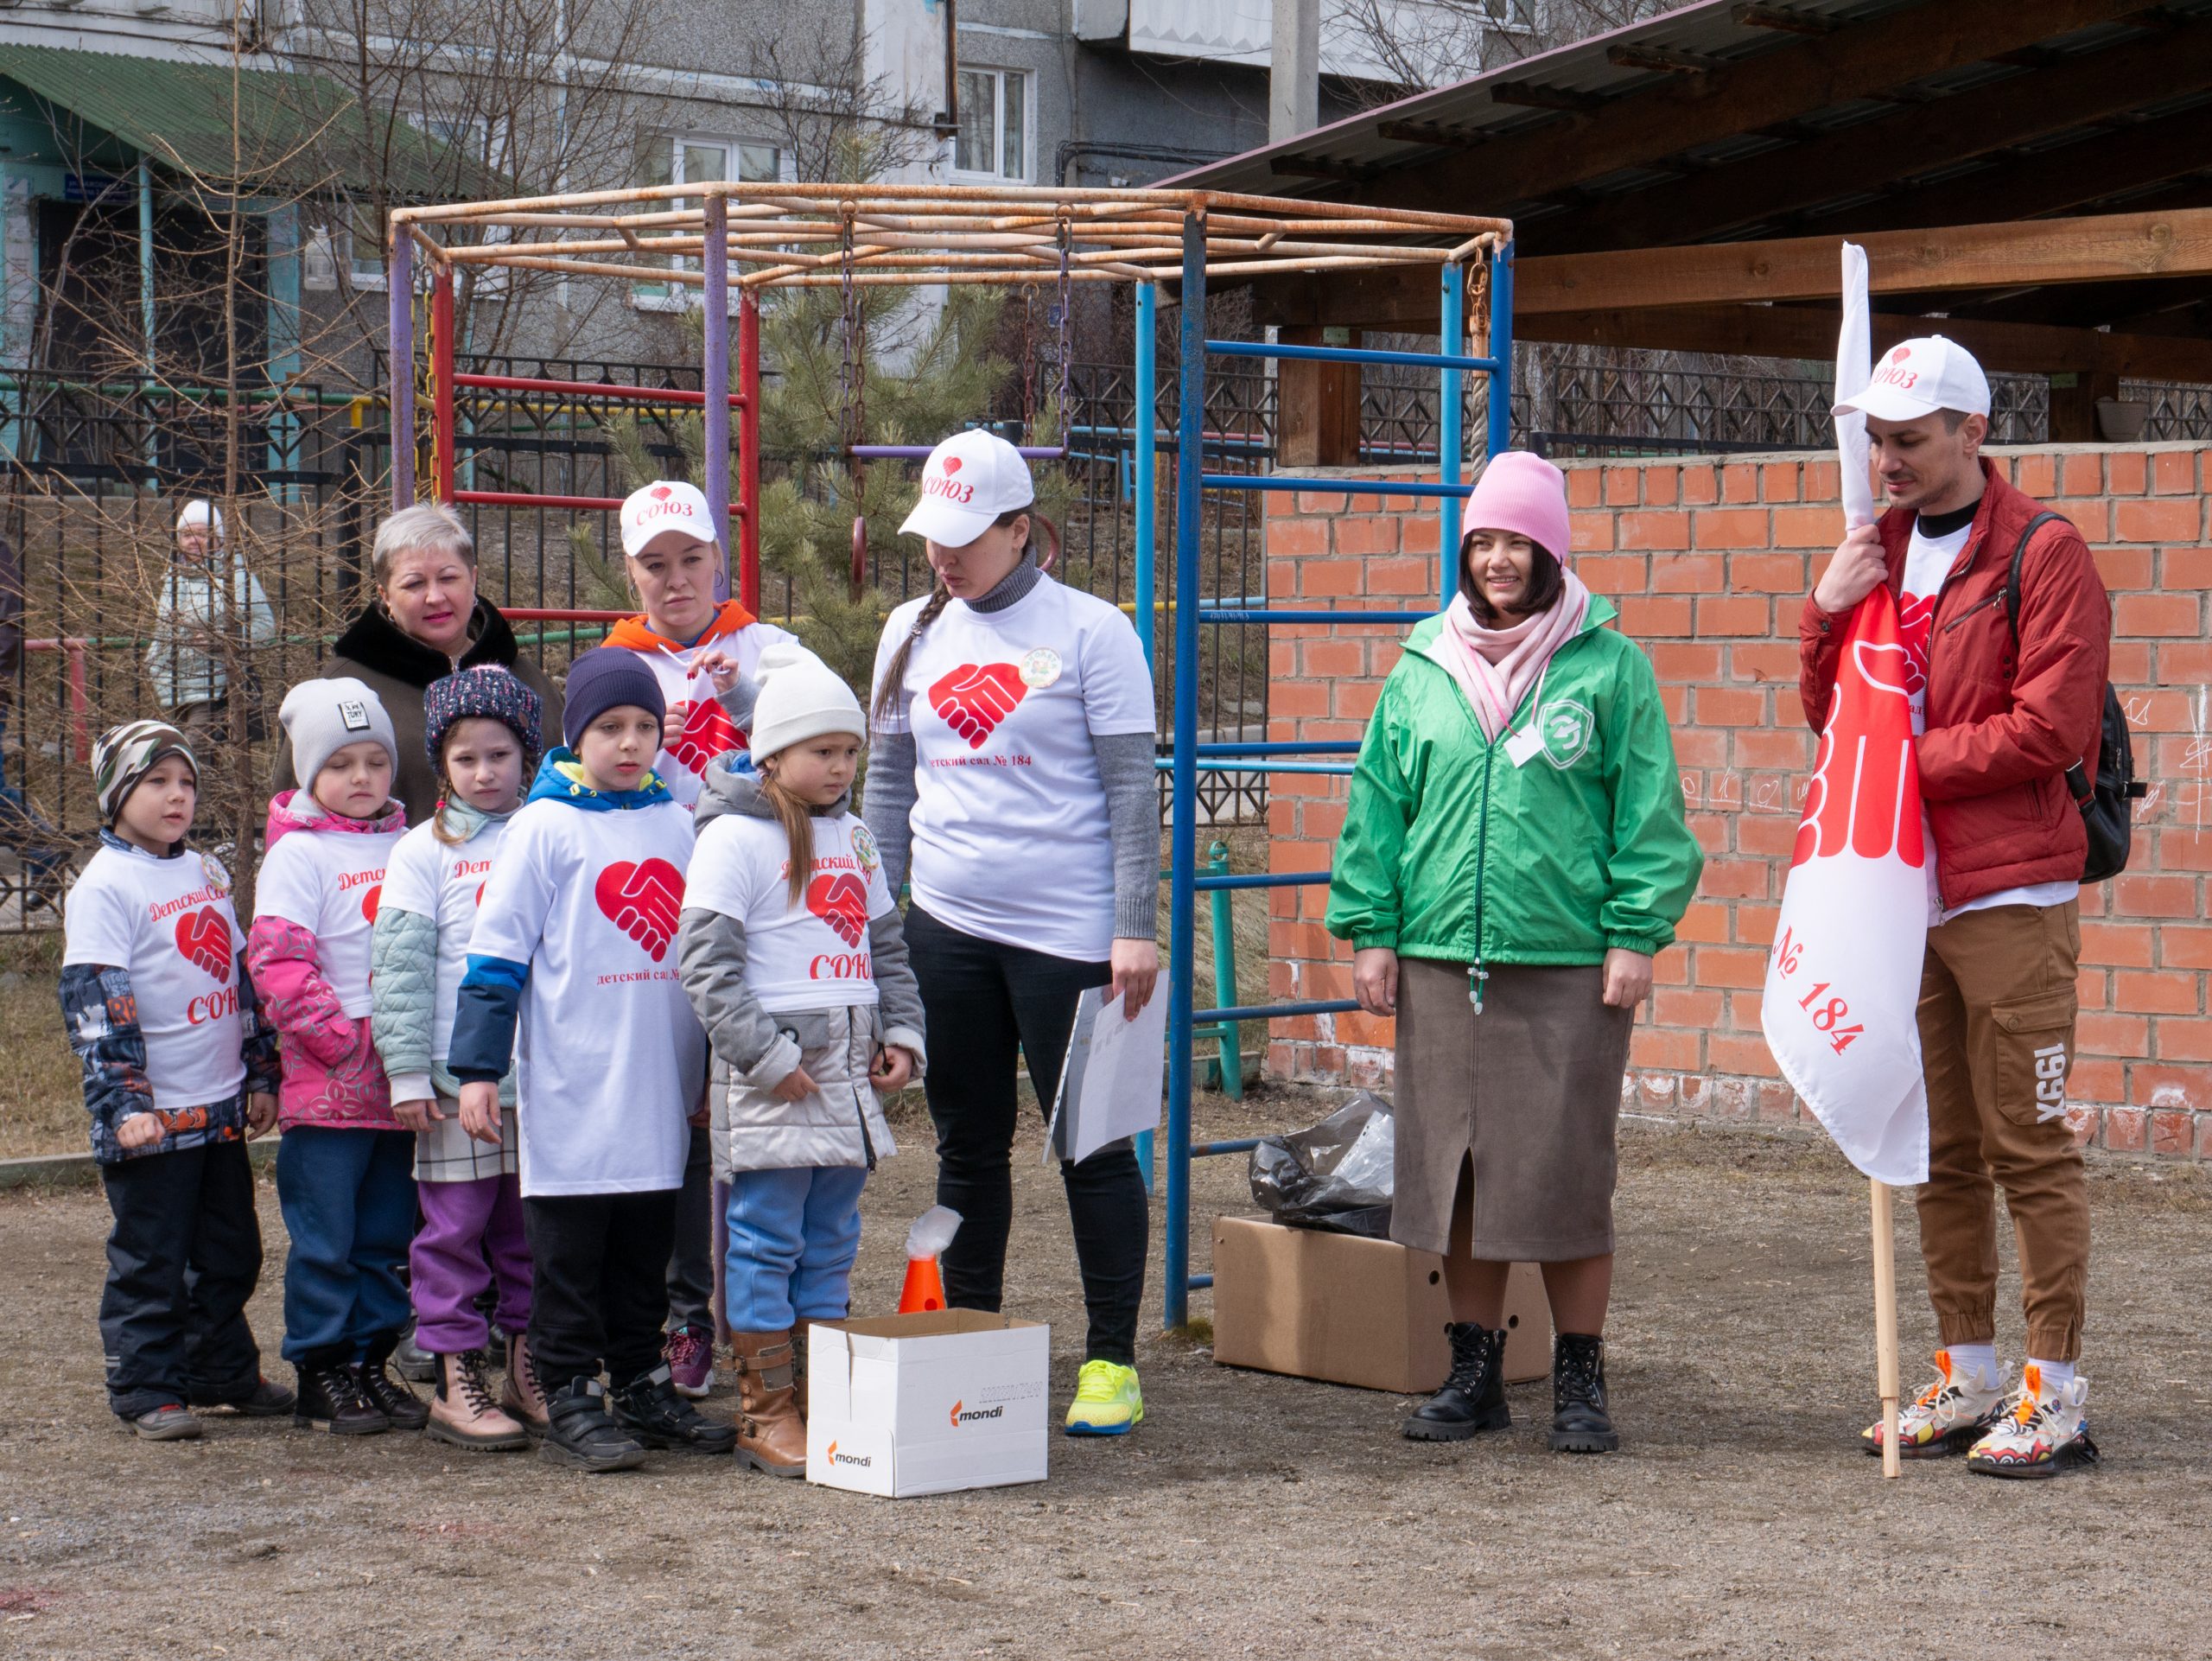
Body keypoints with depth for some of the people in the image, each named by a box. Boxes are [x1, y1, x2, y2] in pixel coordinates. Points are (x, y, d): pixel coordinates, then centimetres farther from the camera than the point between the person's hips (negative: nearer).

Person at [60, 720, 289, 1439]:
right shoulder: (104, 886, -10)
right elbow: (97, 1002, -16)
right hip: (153, 1118, -7)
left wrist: (261, 1075, 15)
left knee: (230, 1251, 14)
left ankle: (225, 1372, 26)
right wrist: (124, 1103, -22)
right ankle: (146, 1390, 7)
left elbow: (244, 978, 19)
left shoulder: (206, 873, 13)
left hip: (222, 1109, 7)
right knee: (150, 1260, 0)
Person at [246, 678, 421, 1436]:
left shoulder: (408, 848, 12)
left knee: (385, 1236, 10)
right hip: (327, 1084, -5)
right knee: (325, 1237, -1)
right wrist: (350, 1045, -15)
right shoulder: (297, 854, -4)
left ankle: (371, 1360, 19)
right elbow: (278, 963, -12)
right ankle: (321, 1373, 8)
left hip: (399, 1081, 5)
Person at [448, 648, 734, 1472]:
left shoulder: (675, 822, 10)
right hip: (572, 1088, -5)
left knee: (645, 1248, 12)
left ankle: (642, 1387, 21)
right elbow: (498, 948, -5)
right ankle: (570, 1403, 6)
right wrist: (478, 1068, -9)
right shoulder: (546, 825, -4)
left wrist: (711, 1064, 23)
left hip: (659, 1091, 5)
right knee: (570, 1250, 0)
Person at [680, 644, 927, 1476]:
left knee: (831, 1242, 11)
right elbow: (708, 964, -13)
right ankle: (763, 1413, 2)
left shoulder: (852, 837, 16)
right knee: (765, 1242, -3)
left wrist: (902, 1036, 10)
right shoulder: (734, 837, -8)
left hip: (849, 1070, 7)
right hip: (770, 1078, -7)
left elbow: (887, 946, 24)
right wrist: (766, 1057, -17)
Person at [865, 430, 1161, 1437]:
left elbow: (1132, 787, -5)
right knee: (968, 1146, 11)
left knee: (1092, 1143, -1)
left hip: (1067, 929, -5)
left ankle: (1111, 1362, 7)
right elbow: (888, 785, 17)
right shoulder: (913, 634, 10)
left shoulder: (1088, 631, -4)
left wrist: (1135, 929, -10)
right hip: (946, 928, 5)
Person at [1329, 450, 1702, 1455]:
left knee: (1564, 1174, 0)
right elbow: (1377, 805, 13)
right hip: (1440, 959, 3)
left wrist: (1635, 934, -6)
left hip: (1568, 966, -3)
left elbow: (1647, 810, 0)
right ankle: (1474, 1372, 18)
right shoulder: (1423, 671, 10)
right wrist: (1370, 929, 7)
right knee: (1455, 1172, 7)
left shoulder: (1609, 667, 1)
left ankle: (1579, 1379, 11)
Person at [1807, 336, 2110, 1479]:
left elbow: (2046, 732, -14)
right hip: (1909, 892, 7)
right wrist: (1827, 611, -1)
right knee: (1942, 1148, 11)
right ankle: (1969, 1377, 19)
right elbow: (1829, 715, 16)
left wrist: (1909, 760, -11)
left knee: (2028, 1145, -5)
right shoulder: (1879, 550, 15)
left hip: (2010, 892, -7)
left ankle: (2054, 1394, -1)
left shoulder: (2043, 556, -7)